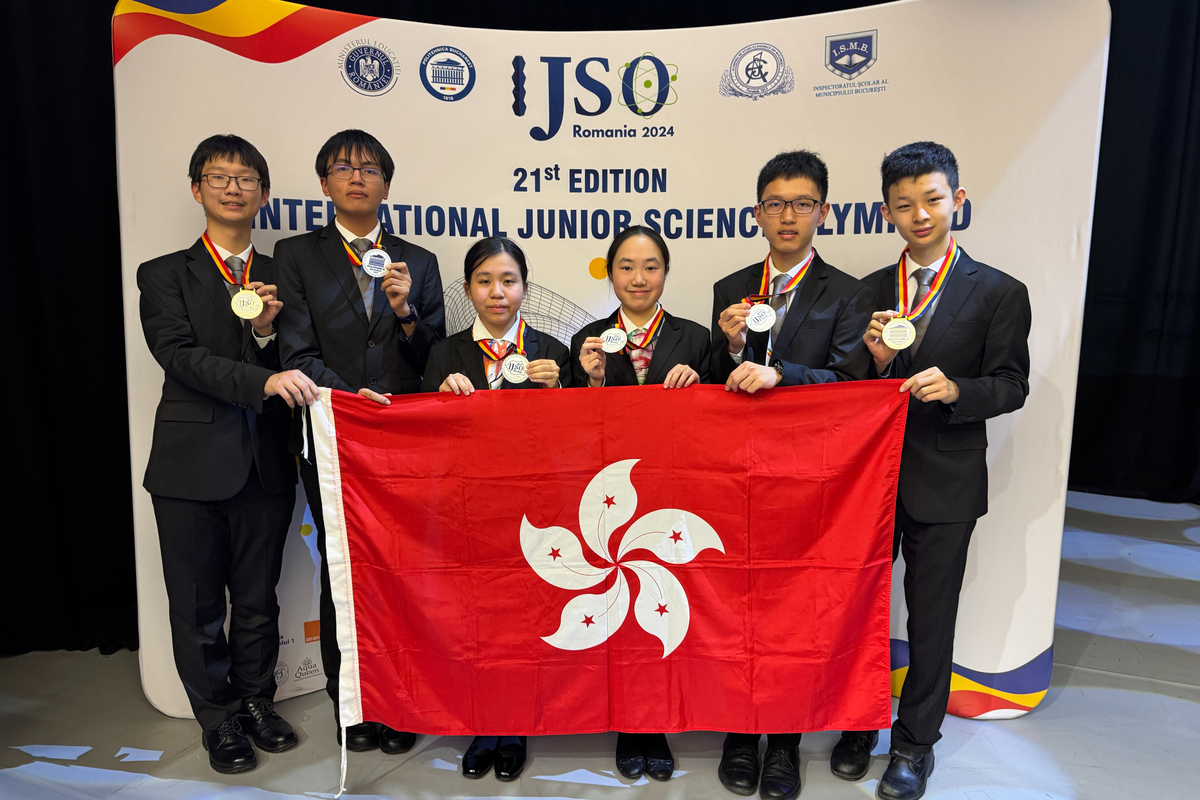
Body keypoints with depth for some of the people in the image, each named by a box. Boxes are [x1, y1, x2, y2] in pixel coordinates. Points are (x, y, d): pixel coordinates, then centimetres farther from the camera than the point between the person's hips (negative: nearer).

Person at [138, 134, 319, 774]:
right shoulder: (164, 275, 3)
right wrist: (264, 380, -27)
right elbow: (180, 355, -13)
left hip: (264, 464, 2)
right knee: (197, 606, 10)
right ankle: (219, 717, 28)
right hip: (192, 466, -1)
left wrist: (266, 331, -15)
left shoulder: (277, 277, 9)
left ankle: (257, 701, 33)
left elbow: (289, 368, 6)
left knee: (258, 600, 14)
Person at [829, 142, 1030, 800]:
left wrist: (955, 388, -24)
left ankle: (915, 744, 30)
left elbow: (1011, 386, -5)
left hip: (944, 484, -2)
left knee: (931, 619, 10)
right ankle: (860, 724, 35)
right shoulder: (868, 291, 5)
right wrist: (877, 360, -18)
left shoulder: (1000, 293, -2)